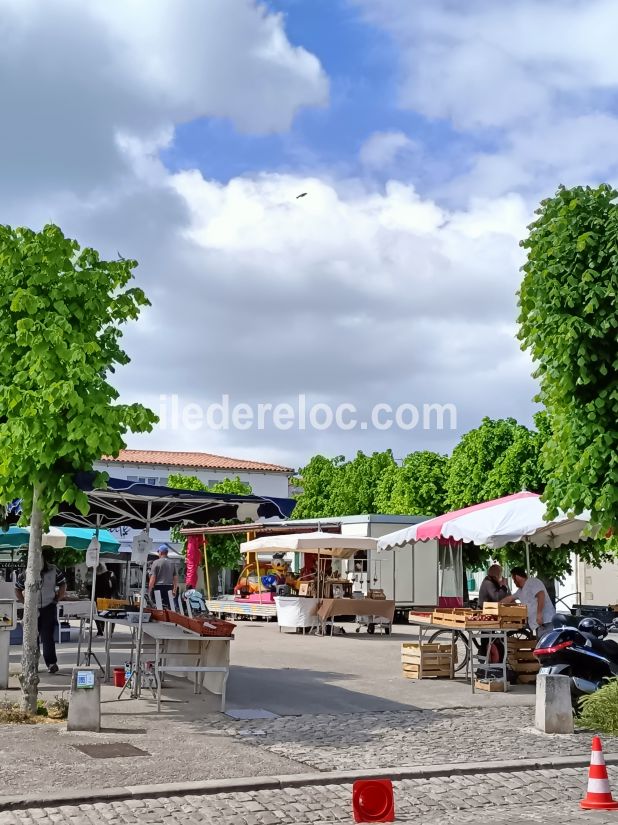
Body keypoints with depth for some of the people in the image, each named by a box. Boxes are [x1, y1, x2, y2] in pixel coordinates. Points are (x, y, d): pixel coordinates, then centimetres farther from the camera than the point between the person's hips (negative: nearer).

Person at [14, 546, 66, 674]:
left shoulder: (54, 571, -2)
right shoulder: (25, 573, -2)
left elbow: (63, 585, 8)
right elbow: (17, 589, 9)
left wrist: (56, 599, 1)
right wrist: (24, 602, 2)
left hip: (49, 608, -2)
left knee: (47, 637, -7)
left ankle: (51, 663, -4)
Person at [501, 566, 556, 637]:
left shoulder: (532, 582, -7)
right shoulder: (521, 590, 23)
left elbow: (541, 595, -22)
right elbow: (509, 599, 36)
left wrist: (539, 613, -27)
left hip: (545, 621, -10)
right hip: (538, 623, 10)